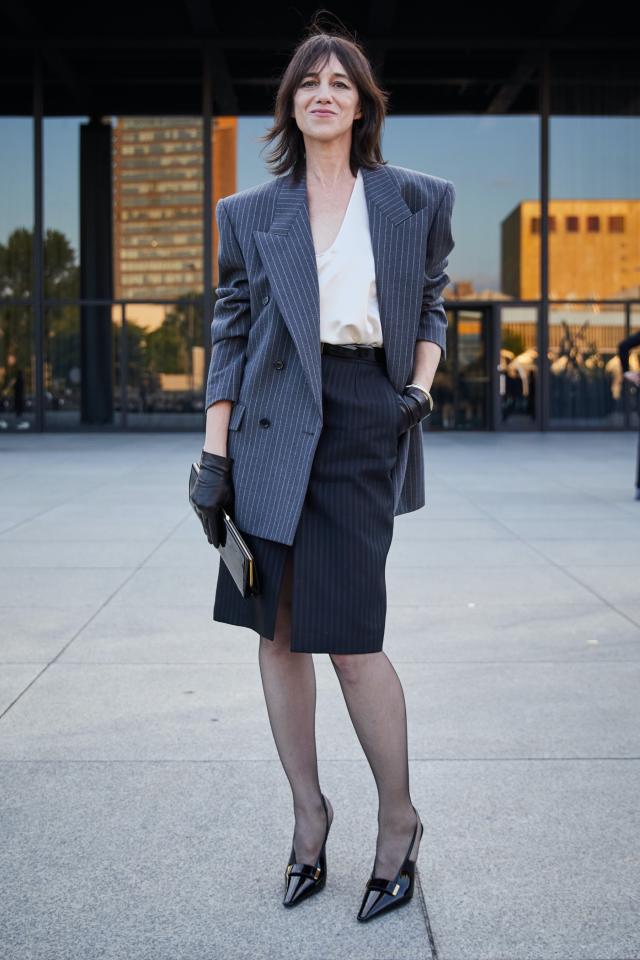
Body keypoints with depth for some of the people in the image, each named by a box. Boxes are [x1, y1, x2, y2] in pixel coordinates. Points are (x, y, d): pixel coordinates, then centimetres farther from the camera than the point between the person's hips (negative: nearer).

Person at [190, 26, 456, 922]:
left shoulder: (415, 200, 10)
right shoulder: (250, 213, 10)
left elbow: (432, 304, 18)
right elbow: (230, 332, 8)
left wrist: (421, 384, 0)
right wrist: (214, 452, 2)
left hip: (365, 419, -2)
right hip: (273, 426, 2)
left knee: (351, 637, -7)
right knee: (279, 629, 5)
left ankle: (399, 821, 13)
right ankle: (307, 809, 22)